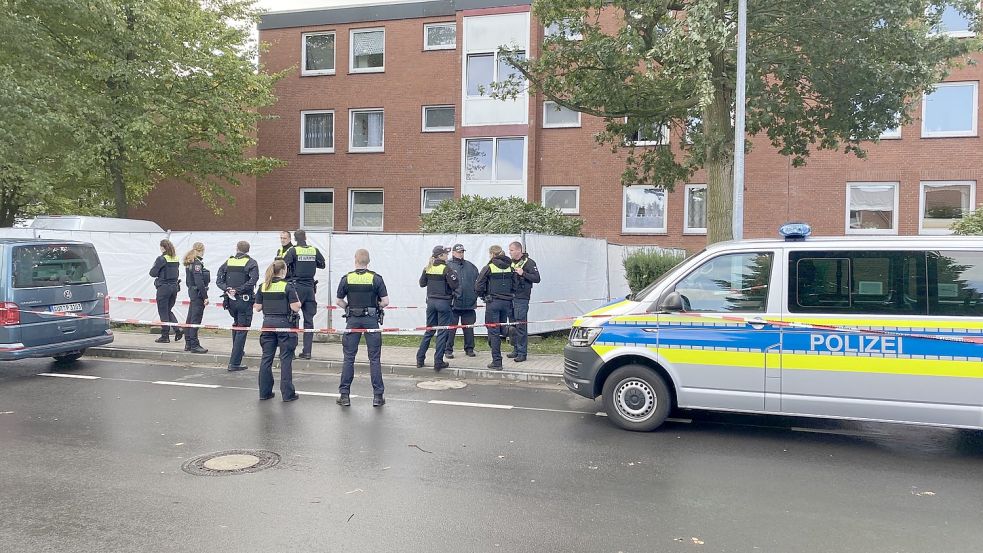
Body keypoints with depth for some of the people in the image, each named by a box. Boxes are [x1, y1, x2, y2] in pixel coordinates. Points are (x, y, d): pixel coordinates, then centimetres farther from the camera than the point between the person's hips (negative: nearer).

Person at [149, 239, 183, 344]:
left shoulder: (161, 259, -13)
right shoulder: (176, 259, 7)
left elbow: (153, 273, -9)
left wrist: (154, 266, 9)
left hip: (164, 287, -6)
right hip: (174, 286, 6)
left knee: (163, 312, 3)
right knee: (169, 310, 19)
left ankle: (165, 336, 7)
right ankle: (178, 329, 4)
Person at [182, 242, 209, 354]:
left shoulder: (190, 263, 13)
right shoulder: (197, 264, -16)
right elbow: (199, 282, -21)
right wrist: (205, 297, -18)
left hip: (192, 292, 10)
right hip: (198, 294, -10)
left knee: (190, 318, 14)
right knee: (195, 319, -6)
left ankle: (188, 344, 21)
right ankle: (194, 345, -3)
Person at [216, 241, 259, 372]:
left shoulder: (228, 262, 7)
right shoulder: (251, 263, -5)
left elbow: (219, 280, 0)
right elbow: (253, 280, -20)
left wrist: (227, 289, -9)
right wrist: (238, 290, -15)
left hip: (230, 301, 5)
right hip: (245, 300, -4)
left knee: (236, 324, 28)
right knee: (242, 330, -1)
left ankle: (238, 351, 39)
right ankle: (234, 362, -4)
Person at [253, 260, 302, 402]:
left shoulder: (263, 286, 4)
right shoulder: (287, 286, -10)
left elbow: (258, 308, 5)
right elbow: (295, 307, -14)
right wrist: (298, 301, 6)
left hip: (268, 323, 4)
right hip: (284, 323, -4)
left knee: (266, 358, 10)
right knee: (286, 359, 1)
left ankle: (264, 392, 15)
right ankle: (287, 393, 4)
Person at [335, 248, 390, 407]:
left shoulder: (346, 279, 0)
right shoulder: (376, 278, -5)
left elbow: (338, 301, 5)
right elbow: (385, 302, -6)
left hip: (353, 320, 1)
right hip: (371, 320, -1)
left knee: (349, 358, 8)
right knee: (374, 359, 4)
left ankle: (344, 395, 10)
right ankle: (378, 396, 6)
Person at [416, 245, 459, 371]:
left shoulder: (428, 268, 4)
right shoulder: (446, 269, -14)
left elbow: (422, 283, 13)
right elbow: (454, 285, -16)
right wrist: (454, 275, 0)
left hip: (431, 302, 6)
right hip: (443, 303, -6)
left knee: (429, 331, 17)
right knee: (442, 332, 2)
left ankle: (420, 359, 19)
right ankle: (438, 362, 3)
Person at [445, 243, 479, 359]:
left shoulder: (470, 266, 13)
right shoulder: (447, 265, -2)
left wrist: (475, 294, 9)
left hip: (469, 304, 4)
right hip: (453, 304, -4)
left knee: (469, 328, 9)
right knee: (451, 328, 0)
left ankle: (469, 348, 21)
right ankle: (448, 349, 10)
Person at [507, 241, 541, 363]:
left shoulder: (528, 262, -5)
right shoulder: (511, 263, 17)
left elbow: (536, 278, -12)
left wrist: (523, 273, -22)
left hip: (521, 298, -7)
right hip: (510, 298, 7)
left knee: (521, 325, -7)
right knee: (513, 325, 11)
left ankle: (522, 352, -3)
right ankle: (515, 349, 20)